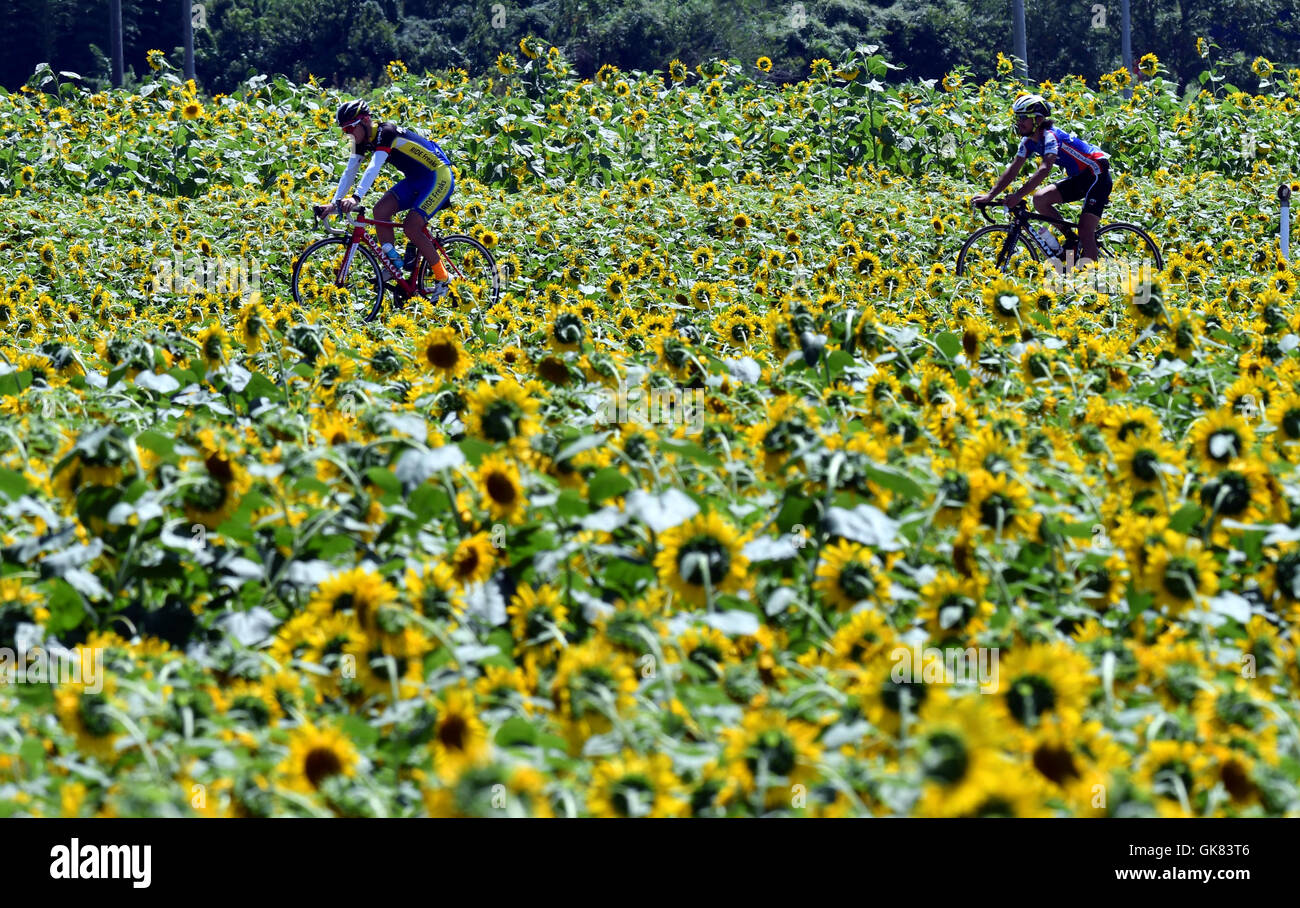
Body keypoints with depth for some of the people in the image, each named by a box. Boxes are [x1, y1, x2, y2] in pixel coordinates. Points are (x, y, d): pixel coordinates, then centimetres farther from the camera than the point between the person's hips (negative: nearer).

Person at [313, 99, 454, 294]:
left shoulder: (386, 133, -26)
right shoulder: (363, 141, 0)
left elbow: (374, 168, -39)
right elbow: (349, 172, -1)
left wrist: (356, 198, -51)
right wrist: (334, 203, -13)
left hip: (439, 177, -9)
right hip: (415, 180, 9)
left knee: (411, 228, -19)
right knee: (381, 210, -13)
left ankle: (442, 279, -6)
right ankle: (394, 263, -6)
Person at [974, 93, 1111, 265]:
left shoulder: (1050, 136, -25)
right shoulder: (1029, 141, 1)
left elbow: (1045, 169, -38)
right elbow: (1013, 169, 2)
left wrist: (1018, 195, -45)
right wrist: (990, 196, -6)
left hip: (1098, 175, -9)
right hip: (1079, 178, 9)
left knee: (1085, 232, -17)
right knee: (1040, 199, -5)